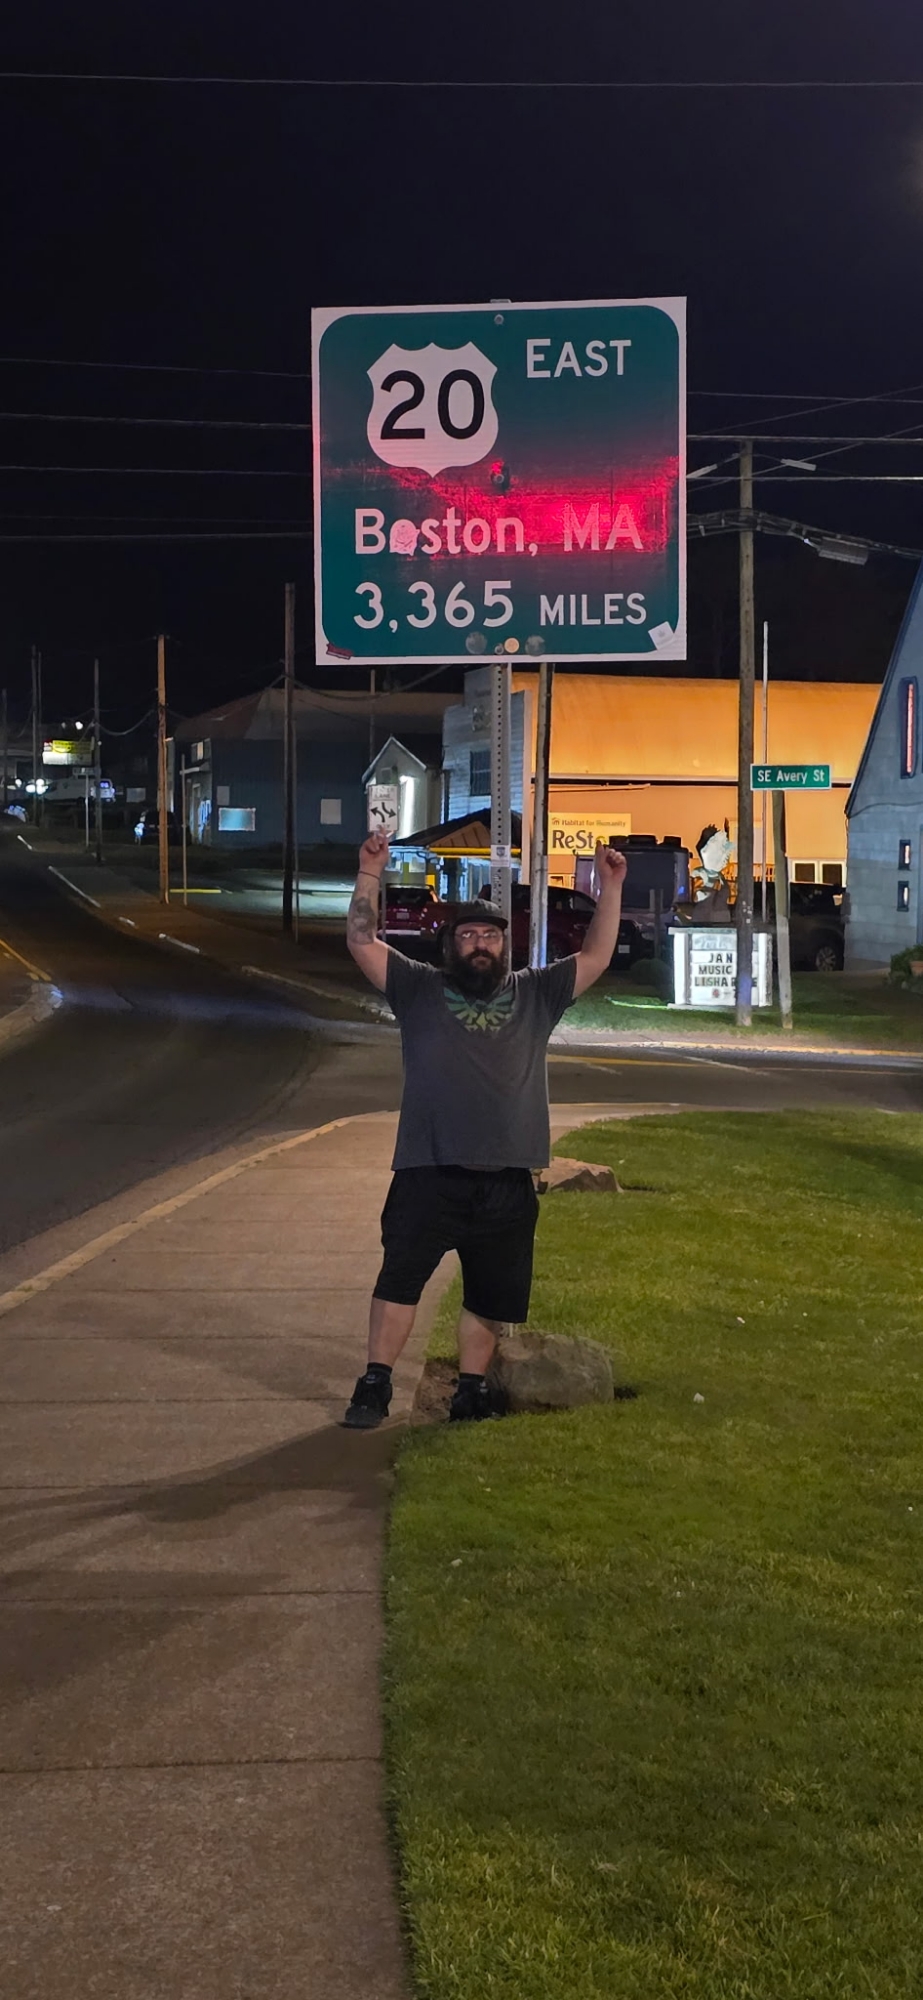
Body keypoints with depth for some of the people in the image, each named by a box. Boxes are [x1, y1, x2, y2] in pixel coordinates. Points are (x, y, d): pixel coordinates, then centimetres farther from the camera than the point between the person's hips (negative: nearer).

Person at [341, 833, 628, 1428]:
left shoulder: (535, 995, 13)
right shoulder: (420, 990, 8)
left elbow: (596, 958, 11)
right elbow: (363, 942, 1)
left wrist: (611, 888, 4)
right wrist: (371, 874, -7)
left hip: (507, 1181, 2)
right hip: (429, 1173, -2)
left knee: (491, 1295, 11)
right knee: (399, 1277, -6)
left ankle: (471, 1391, 25)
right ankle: (376, 1385, 5)